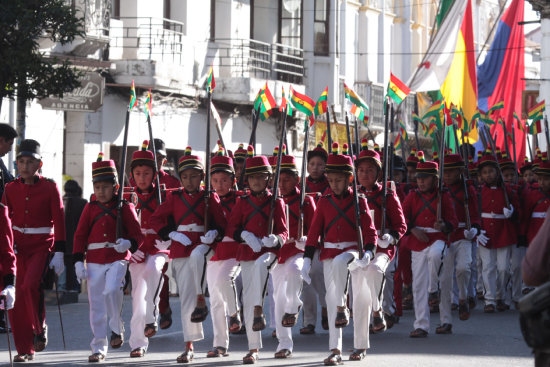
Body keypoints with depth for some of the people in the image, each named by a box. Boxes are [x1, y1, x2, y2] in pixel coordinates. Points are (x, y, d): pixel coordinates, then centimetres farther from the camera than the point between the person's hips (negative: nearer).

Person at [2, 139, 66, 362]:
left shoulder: (50, 188, -3)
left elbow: (59, 222, -3)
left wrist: (59, 254, -8)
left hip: (42, 246, -3)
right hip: (18, 247, 3)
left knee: (31, 284, -27)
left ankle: (40, 328, -4)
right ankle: (25, 350, 8)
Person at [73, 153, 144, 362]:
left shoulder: (125, 208, 2)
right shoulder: (90, 208, 8)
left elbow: (137, 235, 2)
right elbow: (80, 235, 8)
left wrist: (128, 243, -21)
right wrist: (78, 261, -2)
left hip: (118, 259, -3)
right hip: (94, 260, 3)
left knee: (111, 290, -27)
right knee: (96, 305, 3)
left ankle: (117, 328, -1)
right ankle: (98, 348, 11)